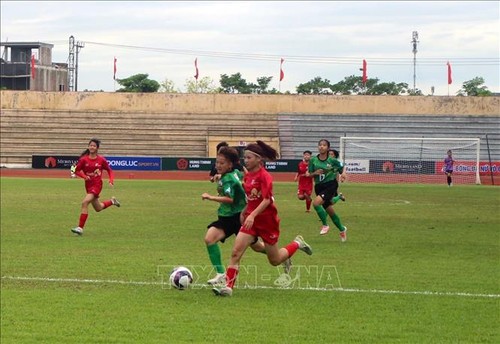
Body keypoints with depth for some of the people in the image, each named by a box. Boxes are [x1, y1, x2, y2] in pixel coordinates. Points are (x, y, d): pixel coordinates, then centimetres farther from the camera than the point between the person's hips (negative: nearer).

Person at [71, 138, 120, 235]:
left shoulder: (101, 160, -6)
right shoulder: (84, 159, -4)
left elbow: (109, 170, 7)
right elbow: (76, 171, 3)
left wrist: (111, 181, -8)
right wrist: (84, 176, -16)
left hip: (97, 185, -4)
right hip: (88, 185, 4)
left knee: (85, 202, -23)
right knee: (98, 208, 17)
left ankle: (80, 228, -19)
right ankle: (112, 201, 47)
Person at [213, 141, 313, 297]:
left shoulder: (264, 176, -17)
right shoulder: (247, 176, 4)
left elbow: (266, 200, -25)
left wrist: (252, 215, -34)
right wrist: (244, 213, 15)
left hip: (267, 220, -6)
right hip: (251, 219, 6)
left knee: (274, 260, 10)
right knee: (236, 252, -13)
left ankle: (297, 244, 36)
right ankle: (228, 287, -11)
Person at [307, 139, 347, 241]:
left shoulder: (332, 160, -6)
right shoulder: (313, 160, 0)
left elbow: (342, 169, 12)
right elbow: (310, 174, 4)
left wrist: (342, 173, -1)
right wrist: (315, 173, -11)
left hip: (330, 185, -4)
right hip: (319, 187, 4)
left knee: (316, 203, -26)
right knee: (330, 211, 11)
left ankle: (325, 225, -9)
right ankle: (342, 229, 33)